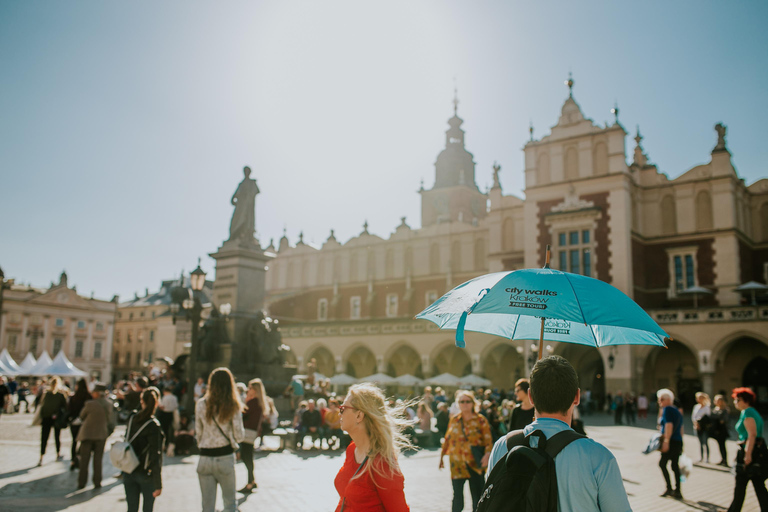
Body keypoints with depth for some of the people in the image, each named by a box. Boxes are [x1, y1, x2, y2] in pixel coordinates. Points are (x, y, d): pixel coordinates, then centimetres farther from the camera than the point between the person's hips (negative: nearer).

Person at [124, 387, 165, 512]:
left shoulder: (132, 419, -2)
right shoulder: (154, 426, -18)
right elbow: (156, 456, -18)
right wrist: (158, 484, -14)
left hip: (128, 472, 5)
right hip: (146, 474, -4)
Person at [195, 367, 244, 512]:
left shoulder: (201, 405, -1)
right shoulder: (233, 406, -7)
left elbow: (198, 433, 6)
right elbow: (239, 436, -5)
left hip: (205, 458, 2)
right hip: (225, 458, -2)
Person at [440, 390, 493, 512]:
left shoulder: (480, 420, 0)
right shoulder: (454, 420, 8)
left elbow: (488, 440, -5)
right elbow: (448, 439, 16)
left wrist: (487, 454, -21)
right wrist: (442, 456, 16)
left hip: (475, 463, -2)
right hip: (457, 463, 2)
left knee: (477, 494, 2)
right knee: (457, 494, 1)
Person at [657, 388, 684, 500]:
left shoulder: (667, 409, -10)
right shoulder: (676, 410, 18)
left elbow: (669, 425, -20)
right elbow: (681, 428, 22)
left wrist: (666, 441, -23)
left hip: (671, 441, -9)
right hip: (678, 441, 9)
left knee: (662, 463, -3)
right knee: (675, 465, 11)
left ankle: (669, 488, -5)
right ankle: (677, 491, 13)